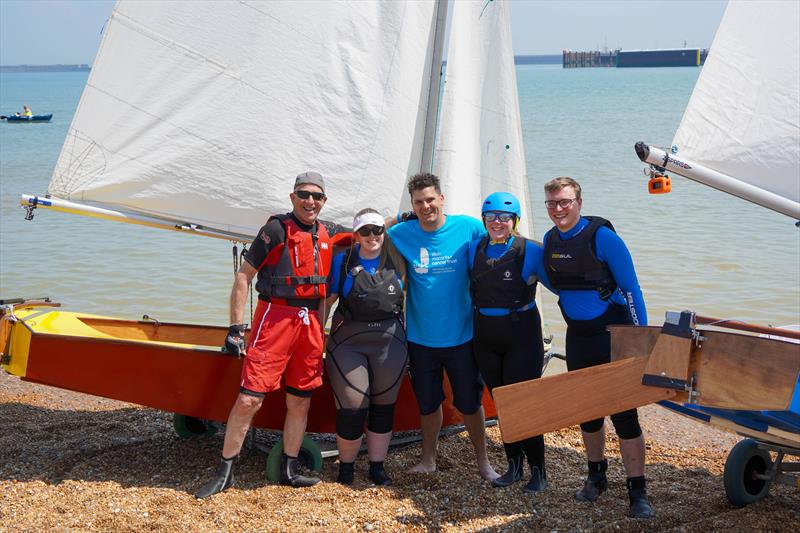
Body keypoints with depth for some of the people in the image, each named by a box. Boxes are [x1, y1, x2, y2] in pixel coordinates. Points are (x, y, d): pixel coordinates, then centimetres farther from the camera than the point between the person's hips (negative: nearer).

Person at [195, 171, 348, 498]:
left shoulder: (328, 234, 12)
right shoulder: (277, 229, -5)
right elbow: (243, 276, -6)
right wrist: (236, 327, -10)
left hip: (310, 323, 6)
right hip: (275, 318, -6)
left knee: (300, 401, 10)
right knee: (249, 398, -9)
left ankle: (289, 470, 21)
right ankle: (224, 473, 0)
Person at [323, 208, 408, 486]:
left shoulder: (396, 260, 5)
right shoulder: (342, 261, 1)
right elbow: (327, 299, 4)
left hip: (390, 342, 2)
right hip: (348, 343, -2)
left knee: (384, 407, 9)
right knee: (351, 409, -5)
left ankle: (377, 467, 22)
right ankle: (346, 466, 15)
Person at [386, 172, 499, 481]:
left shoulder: (469, 228, -9)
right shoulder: (400, 235, -6)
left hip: (461, 336, -1)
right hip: (421, 337, 1)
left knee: (470, 403, 9)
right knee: (428, 404, 16)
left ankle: (483, 462, 26)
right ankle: (428, 459, 34)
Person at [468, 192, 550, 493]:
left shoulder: (530, 251, -9)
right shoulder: (474, 250, 4)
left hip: (521, 334, -5)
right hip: (485, 335, 5)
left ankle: (538, 470, 8)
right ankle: (514, 466, 25)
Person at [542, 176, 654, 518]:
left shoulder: (601, 236, -14)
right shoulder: (550, 240, 4)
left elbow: (630, 288, -12)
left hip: (614, 335, -6)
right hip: (577, 337, 6)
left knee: (623, 413, -7)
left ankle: (637, 492, 2)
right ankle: (596, 477, 33)